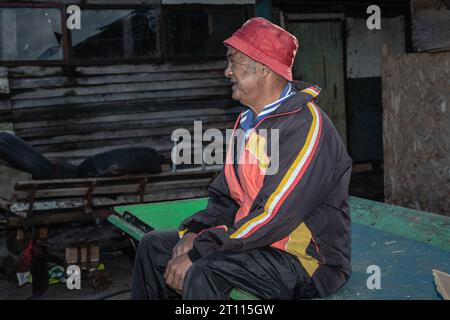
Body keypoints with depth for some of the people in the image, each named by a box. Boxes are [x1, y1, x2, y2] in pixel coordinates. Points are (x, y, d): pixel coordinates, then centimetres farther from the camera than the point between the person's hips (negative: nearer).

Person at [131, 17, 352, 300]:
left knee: (203, 274, -33)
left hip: (307, 259, -9)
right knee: (154, 246, 8)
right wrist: (197, 231, -6)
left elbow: (275, 217, -26)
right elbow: (225, 197, 14)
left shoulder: (306, 125, -20)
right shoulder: (247, 122, 11)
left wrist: (197, 253, -24)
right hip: (256, 240, 9)